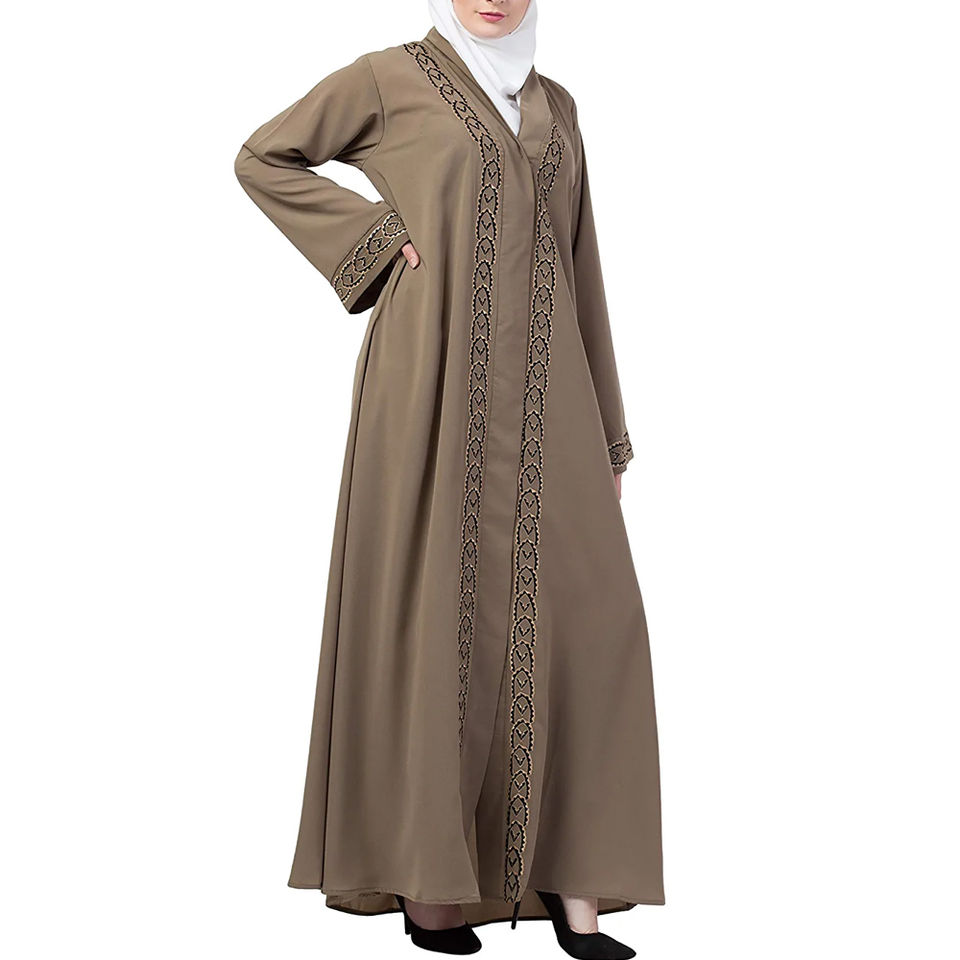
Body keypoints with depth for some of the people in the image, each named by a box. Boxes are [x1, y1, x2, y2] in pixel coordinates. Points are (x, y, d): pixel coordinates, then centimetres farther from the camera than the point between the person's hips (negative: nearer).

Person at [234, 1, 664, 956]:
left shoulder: (555, 105, 18)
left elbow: (580, 270, 17)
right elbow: (262, 157, 8)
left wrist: (604, 432, 13)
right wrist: (375, 237, -3)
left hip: (541, 396, 5)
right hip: (435, 384, -4)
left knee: (579, 612, -3)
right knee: (434, 607, -3)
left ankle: (567, 877, 4)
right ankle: (423, 874, 8)